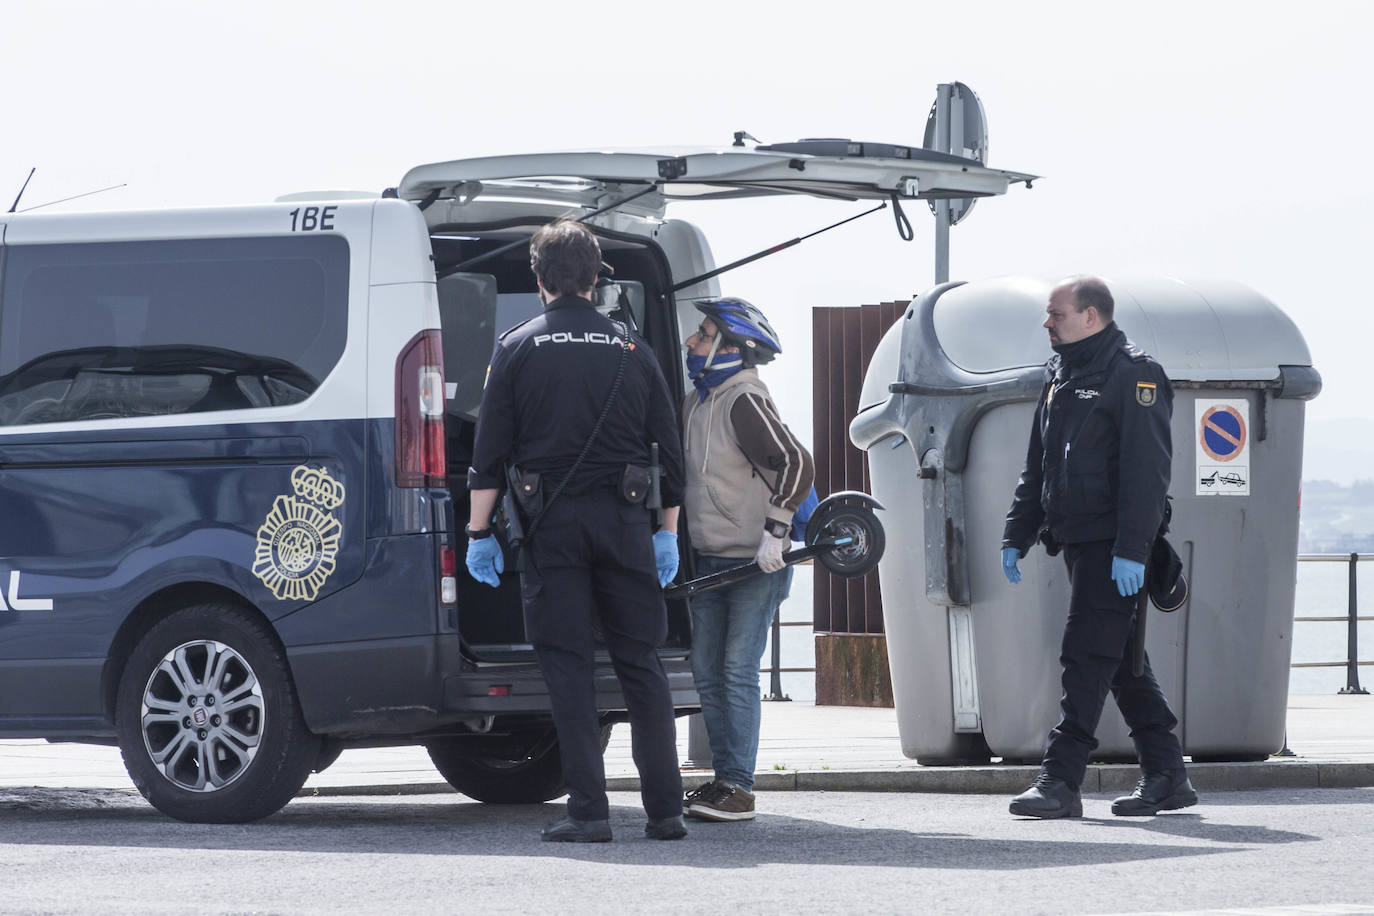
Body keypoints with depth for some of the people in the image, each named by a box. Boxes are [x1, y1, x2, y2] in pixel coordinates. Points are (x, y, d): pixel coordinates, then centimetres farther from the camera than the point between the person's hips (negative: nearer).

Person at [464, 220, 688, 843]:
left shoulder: (517, 349, 1)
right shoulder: (631, 349, 8)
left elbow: (490, 451, -2)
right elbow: (667, 448, 10)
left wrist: (480, 532, 4)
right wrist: (668, 532, 17)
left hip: (551, 524, -2)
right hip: (624, 521, 2)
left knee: (567, 664, 0)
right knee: (640, 663, 7)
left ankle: (588, 810, -7)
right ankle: (665, 809, 5)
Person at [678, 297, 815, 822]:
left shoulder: (744, 402, -14)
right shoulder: (697, 402, 14)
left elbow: (797, 465, -20)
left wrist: (774, 534, -21)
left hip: (756, 564, -9)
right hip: (710, 561, 9)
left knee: (738, 673, -10)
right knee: (707, 672, 8)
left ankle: (739, 788, -9)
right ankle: (724, 778, 14)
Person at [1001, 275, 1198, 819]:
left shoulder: (1133, 375, -9)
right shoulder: (1060, 377, 19)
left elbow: (1146, 470, -17)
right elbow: (1036, 468, 25)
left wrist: (1132, 550, -23)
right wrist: (1016, 537, 18)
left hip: (1114, 546, -9)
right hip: (1078, 543, 9)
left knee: (1087, 656, -12)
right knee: (1121, 660, 11)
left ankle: (1061, 781, -15)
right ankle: (1166, 777, 16)